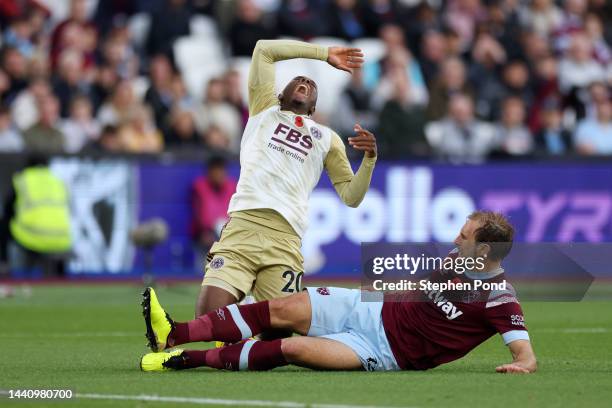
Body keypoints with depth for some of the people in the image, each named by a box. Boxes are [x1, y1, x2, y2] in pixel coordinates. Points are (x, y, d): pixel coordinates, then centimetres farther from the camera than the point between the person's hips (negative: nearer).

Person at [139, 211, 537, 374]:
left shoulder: (499, 299, -17)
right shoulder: (456, 260, 5)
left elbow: (526, 354, -25)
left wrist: (521, 365, -46)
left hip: (385, 351, -7)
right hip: (373, 310, 7)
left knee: (291, 349, -23)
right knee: (283, 309, -11)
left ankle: (187, 359, -11)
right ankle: (174, 334, -10)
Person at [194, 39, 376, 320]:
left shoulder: (327, 139, 26)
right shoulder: (265, 110, 24)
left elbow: (351, 197, 19)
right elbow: (265, 49, 19)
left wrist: (369, 158, 1)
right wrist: (325, 54, 21)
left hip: (285, 239, 1)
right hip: (242, 226, -1)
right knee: (209, 320, -17)